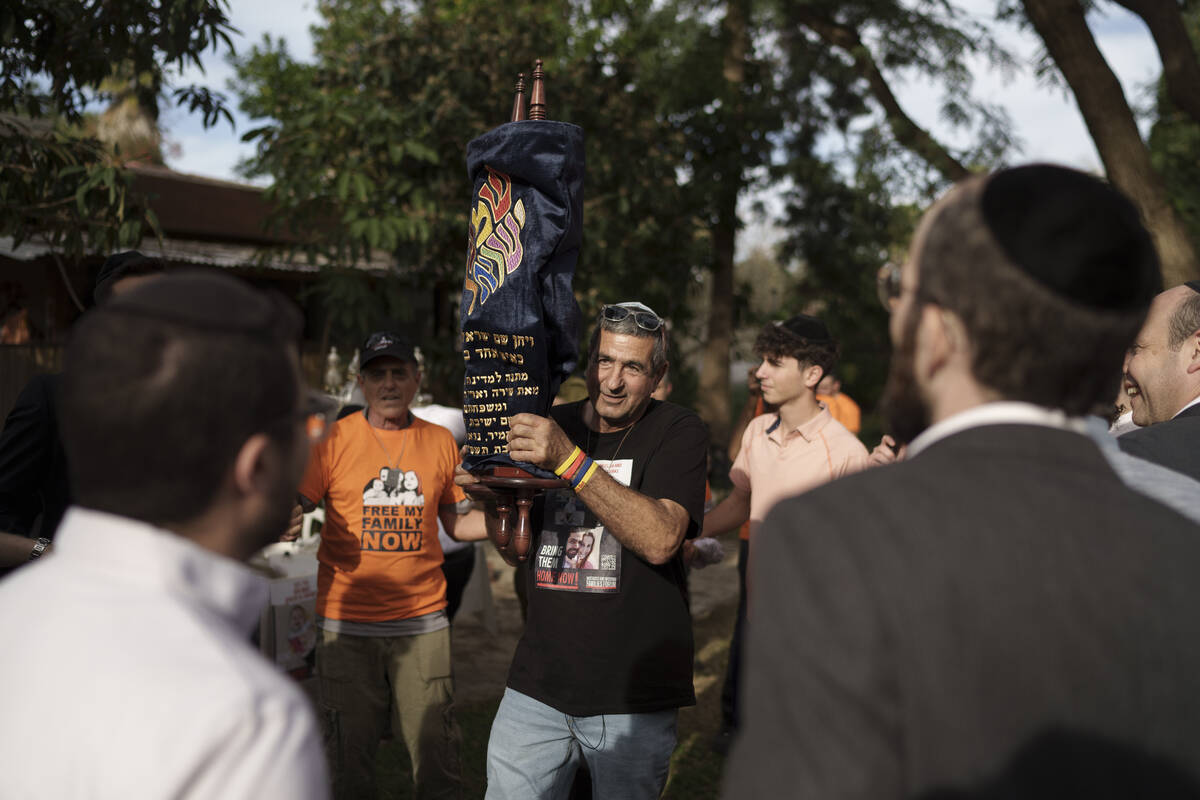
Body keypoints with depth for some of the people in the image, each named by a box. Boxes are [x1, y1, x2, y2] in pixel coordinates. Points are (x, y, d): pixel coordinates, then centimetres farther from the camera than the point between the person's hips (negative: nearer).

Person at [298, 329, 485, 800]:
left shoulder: (440, 442, 6)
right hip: (347, 625, -1)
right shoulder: (333, 440, -2)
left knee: (437, 760, 3)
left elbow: (457, 523, 14)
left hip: (423, 623, 1)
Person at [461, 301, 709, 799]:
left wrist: (571, 461, -27)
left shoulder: (678, 431, -5)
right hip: (536, 686, 4)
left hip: (634, 696, -4)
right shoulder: (551, 426, 10)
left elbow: (660, 540, -21)